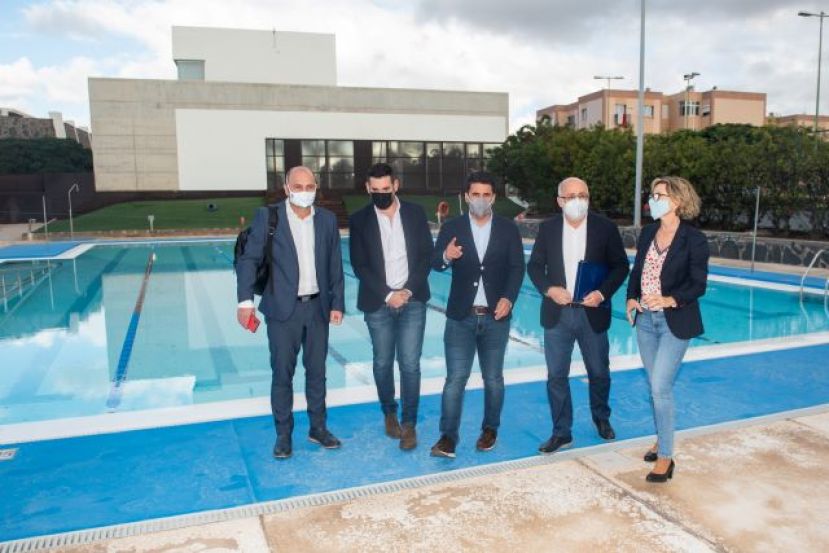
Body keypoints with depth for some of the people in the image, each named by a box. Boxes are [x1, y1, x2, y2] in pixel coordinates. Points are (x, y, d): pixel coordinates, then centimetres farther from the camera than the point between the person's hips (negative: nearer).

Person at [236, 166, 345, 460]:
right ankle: (283, 434, 20)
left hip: (318, 307, 3)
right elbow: (248, 259, -7)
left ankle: (318, 428, 27)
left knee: (317, 371, 12)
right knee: (282, 373, 5)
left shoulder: (327, 220, 4)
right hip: (283, 309, -3)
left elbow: (335, 266, 7)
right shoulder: (267, 216, -5)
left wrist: (337, 303, 4)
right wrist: (246, 300, -17)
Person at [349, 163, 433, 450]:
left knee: (410, 364, -3)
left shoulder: (416, 213, 3)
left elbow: (426, 256, 2)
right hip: (378, 303, 0)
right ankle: (389, 413, 31)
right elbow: (360, 266, -3)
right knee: (383, 362, 10)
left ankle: (409, 424, 9)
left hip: (412, 301, 0)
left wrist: (408, 290, -9)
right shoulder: (359, 220, 0)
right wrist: (388, 295, -11)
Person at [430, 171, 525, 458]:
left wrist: (508, 298, -17)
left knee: (493, 378, 12)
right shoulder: (452, 227, 2)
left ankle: (490, 429, 28)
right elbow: (435, 263, -5)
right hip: (461, 316, -1)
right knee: (455, 378, -3)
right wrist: (446, 256, -29)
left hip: (495, 316, 1)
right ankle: (448, 436, 3)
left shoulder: (508, 228, 3)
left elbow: (517, 267, -1)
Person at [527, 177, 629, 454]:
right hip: (557, 313, 1)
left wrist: (602, 293, -15)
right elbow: (534, 265, 4)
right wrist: (549, 289, -14)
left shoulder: (605, 227, -3)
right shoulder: (547, 228, 1)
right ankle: (561, 432, 18)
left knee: (599, 372, 14)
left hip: (592, 312, 0)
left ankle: (601, 418, 41)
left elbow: (620, 266, 0)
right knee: (556, 375, 4)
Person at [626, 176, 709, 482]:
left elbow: (698, 285, -11)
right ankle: (662, 439, 33)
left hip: (674, 322, -6)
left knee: (660, 387, -8)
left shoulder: (694, 239, -11)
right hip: (645, 319, 6)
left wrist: (668, 300, -26)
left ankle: (666, 457, 4)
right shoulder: (648, 233, 6)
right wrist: (631, 298, -4)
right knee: (656, 385, 16)